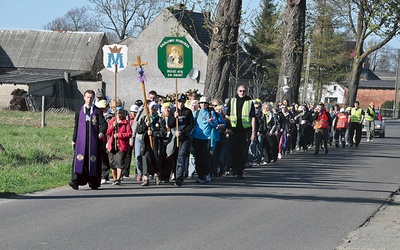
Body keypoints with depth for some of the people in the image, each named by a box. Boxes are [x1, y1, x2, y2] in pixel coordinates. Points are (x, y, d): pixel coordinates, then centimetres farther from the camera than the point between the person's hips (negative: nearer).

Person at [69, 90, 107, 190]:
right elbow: (76, 126, 17)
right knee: (79, 160, -11)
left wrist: (102, 132, -24)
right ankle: (76, 181, -19)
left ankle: (94, 183, 7)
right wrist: (74, 140, 14)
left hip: (93, 140, -1)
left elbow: (103, 123, -4)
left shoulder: (97, 111, 6)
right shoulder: (79, 112, 13)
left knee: (94, 161, 0)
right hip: (81, 140, 1)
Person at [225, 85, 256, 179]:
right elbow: (227, 116, 12)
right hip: (233, 129, 1)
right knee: (233, 151, 0)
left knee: (243, 152, -1)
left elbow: (253, 118, 5)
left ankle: (239, 172, 4)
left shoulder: (249, 102, 7)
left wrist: (253, 131, -1)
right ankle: (234, 169, 17)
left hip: (245, 130, -1)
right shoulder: (232, 101, 10)